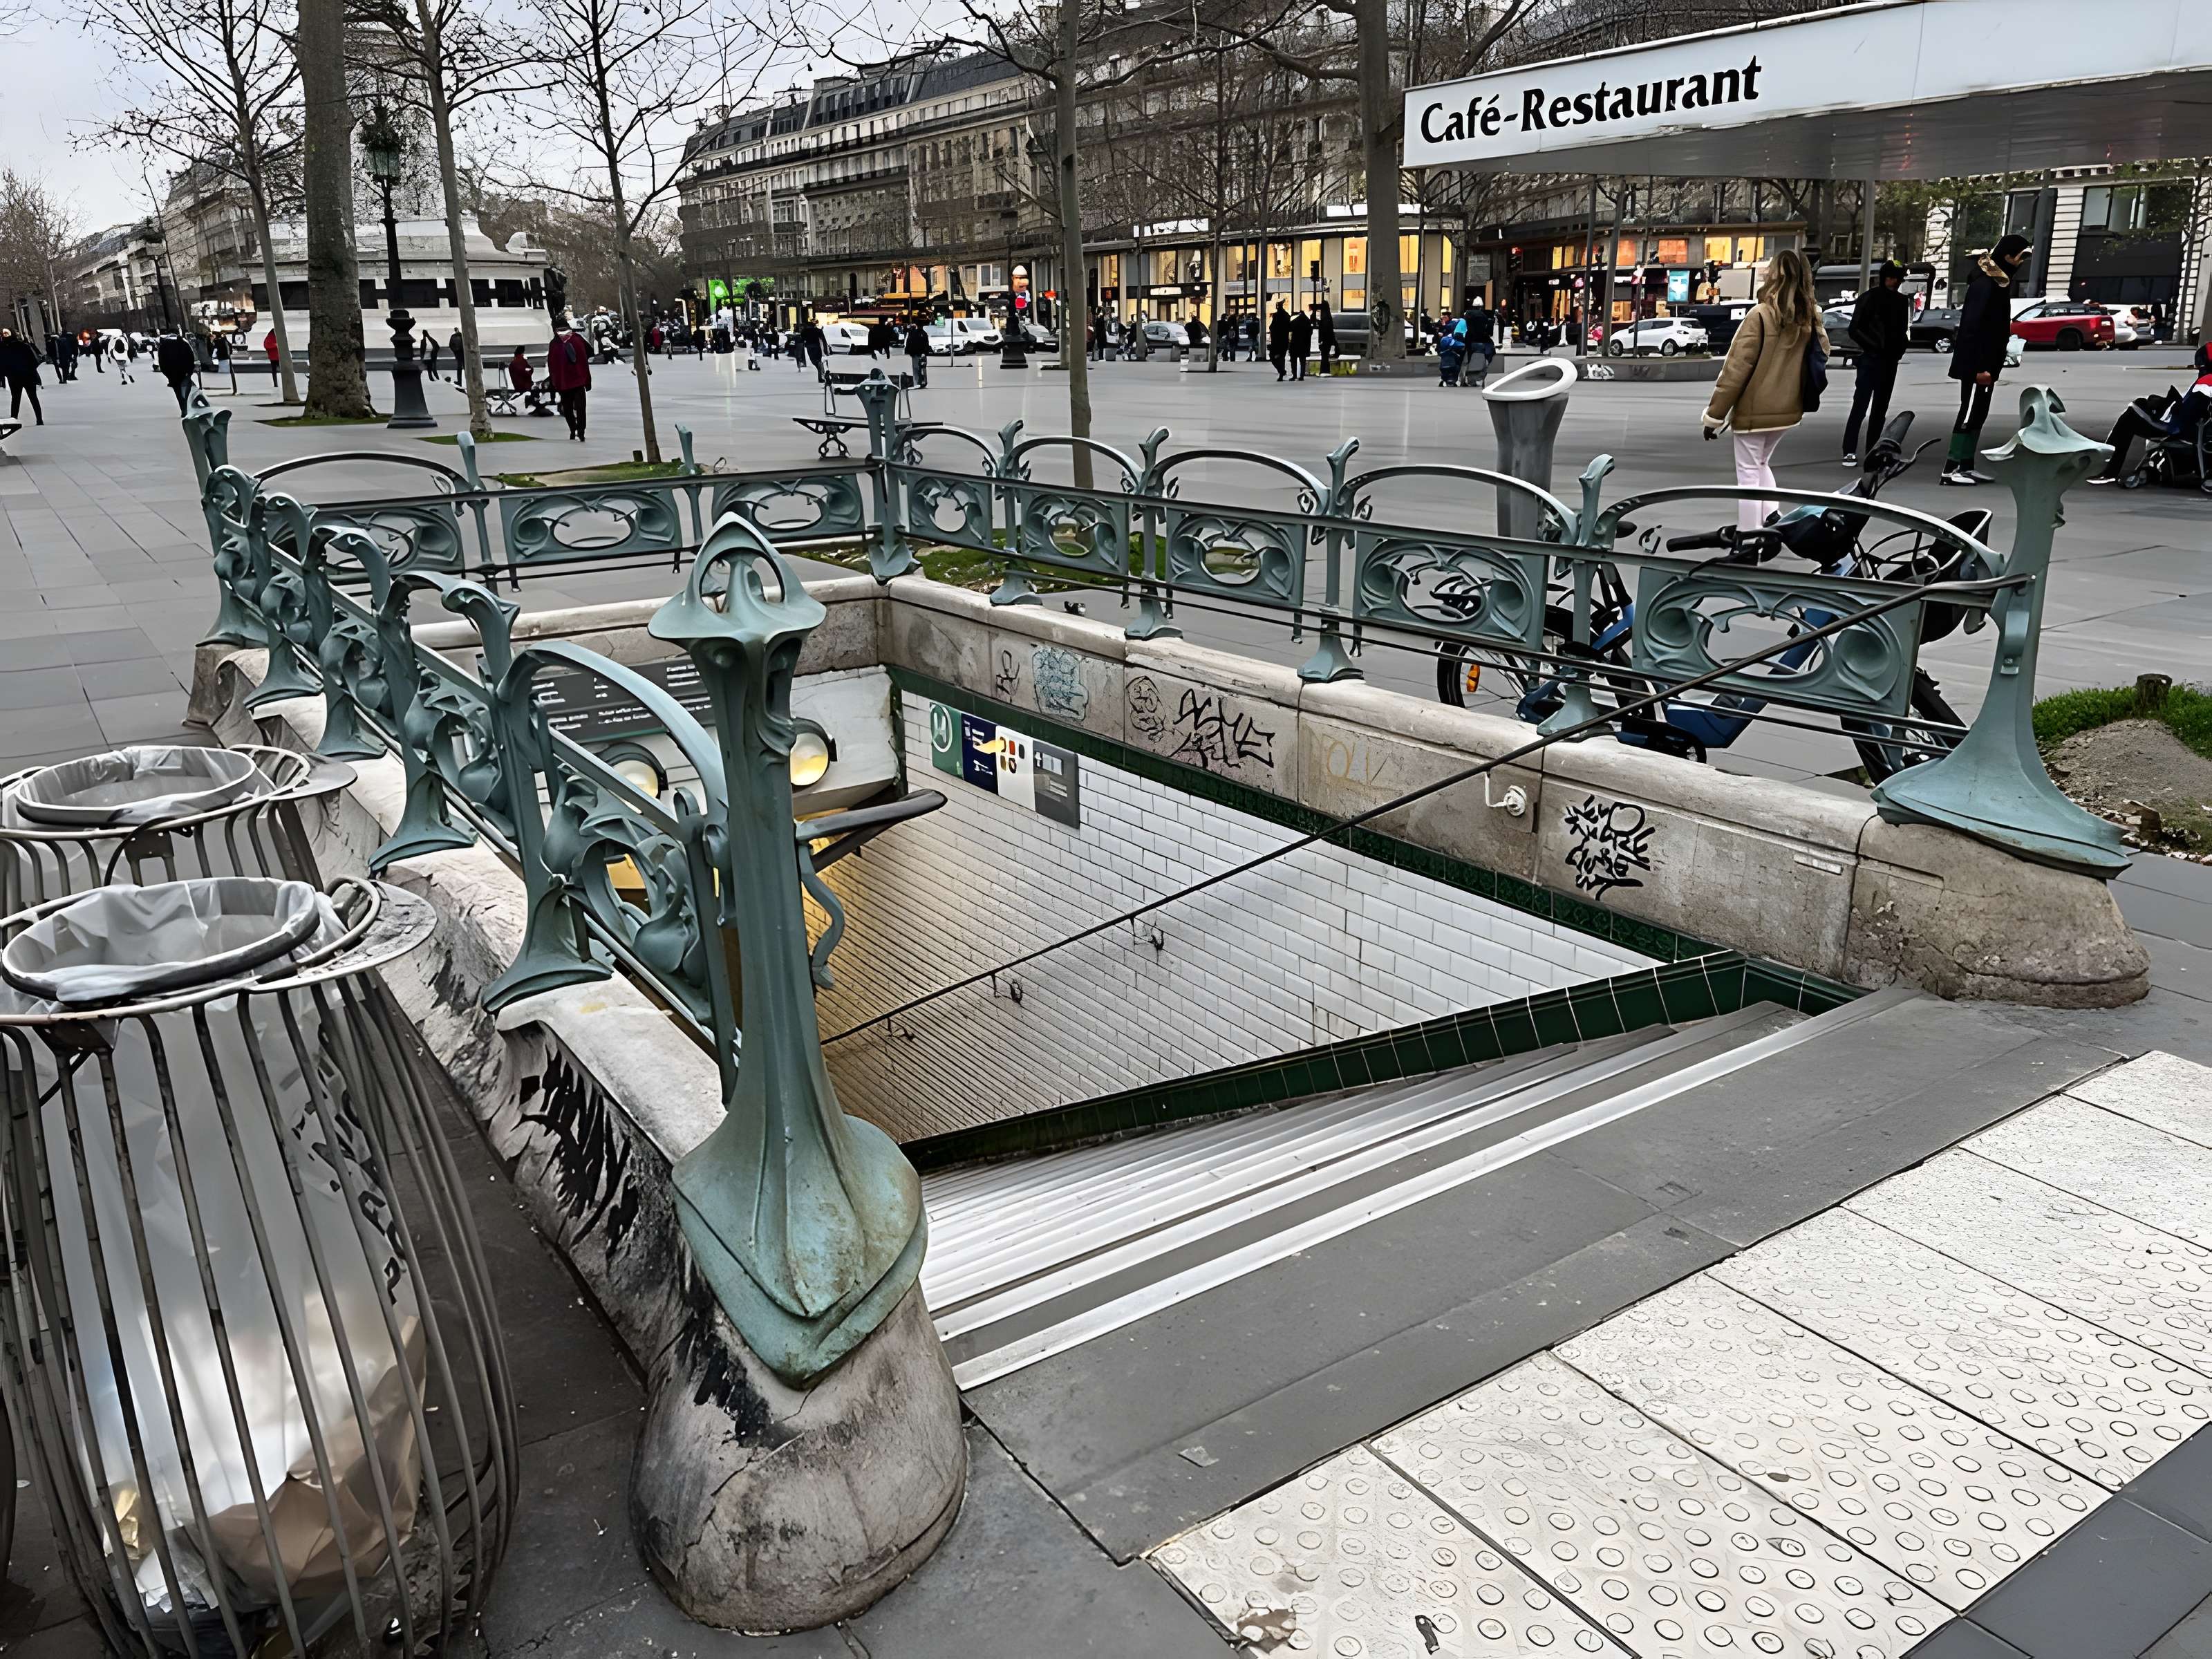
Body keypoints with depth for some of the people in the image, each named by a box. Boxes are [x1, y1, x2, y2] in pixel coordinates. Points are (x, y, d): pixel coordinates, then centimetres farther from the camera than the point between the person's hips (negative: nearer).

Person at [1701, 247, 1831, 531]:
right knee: (1761, 465, 25)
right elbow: (1823, 353, 17)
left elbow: (1736, 369, -16)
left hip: (1755, 410, -7)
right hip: (1786, 409, 7)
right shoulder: (1810, 317, 3)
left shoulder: (1761, 315, -16)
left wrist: (1714, 414, -10)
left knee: (1749, 475, 2)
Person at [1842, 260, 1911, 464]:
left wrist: (1899, 350, 4)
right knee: (1860, 406, -13)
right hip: (1870, 360, -6)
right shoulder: (1869, 298, -1)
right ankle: (1849, 452, -15)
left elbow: (1904, 331, 20)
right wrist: (1872, 347, -11)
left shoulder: (1903, 302, 14)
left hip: (1890, 362, 6)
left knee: (1880, 409, 7)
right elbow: (1855, 330, -4)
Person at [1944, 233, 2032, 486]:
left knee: (1978, 415, 10)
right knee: (1969, 415, -9)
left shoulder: (1999, 280, 14)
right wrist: (1979, 368, -25)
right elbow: (1972, 327, -23)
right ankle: (1950, 470, -8)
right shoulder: (1984, 284, -17)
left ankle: (1966, 467, 14)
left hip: (1987, 363, 10)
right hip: (1975, 365, -10)